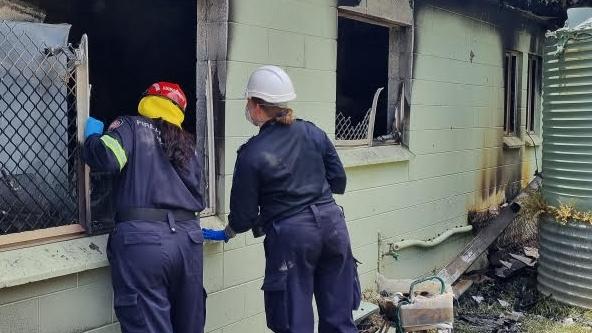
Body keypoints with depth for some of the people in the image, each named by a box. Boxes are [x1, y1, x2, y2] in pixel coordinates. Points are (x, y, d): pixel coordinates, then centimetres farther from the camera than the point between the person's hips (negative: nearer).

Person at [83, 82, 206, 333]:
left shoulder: (132, 126, 8)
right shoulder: (185, 142, 23)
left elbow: (106, 157, -8)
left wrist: (93, 136, 11)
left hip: (143, 237, -5)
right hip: (188, 237, 6)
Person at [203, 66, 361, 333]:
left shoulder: (252, 154, -9)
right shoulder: (312, 132, 3)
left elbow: (244, 213, -2)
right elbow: (338, 180, 10)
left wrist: (225, 234, 18)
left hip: (290, 234, -5)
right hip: (332, 222, 5)